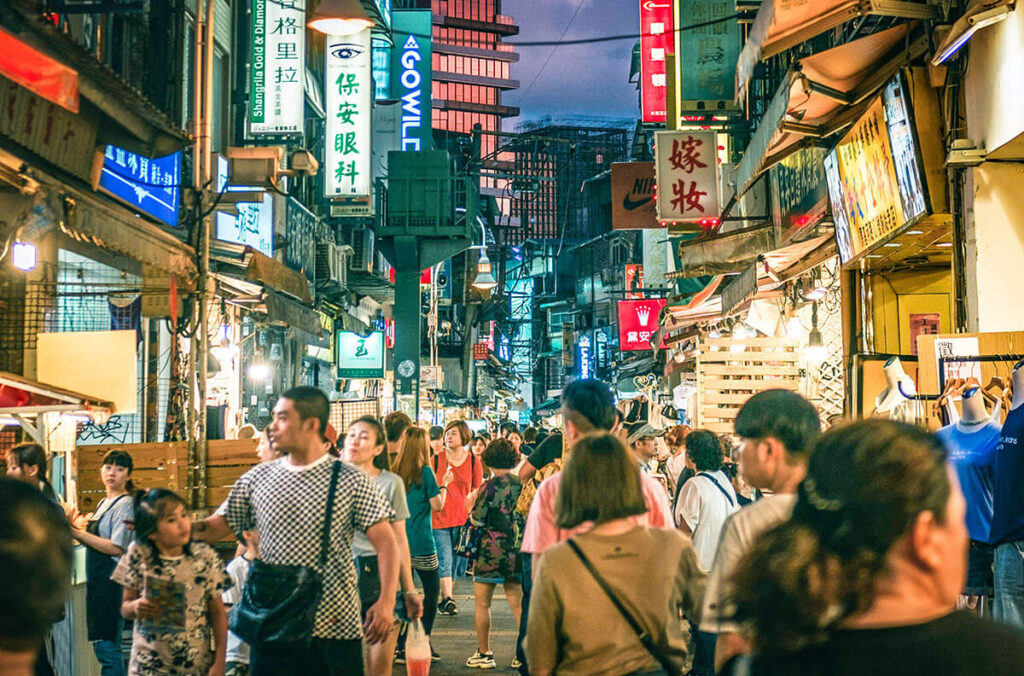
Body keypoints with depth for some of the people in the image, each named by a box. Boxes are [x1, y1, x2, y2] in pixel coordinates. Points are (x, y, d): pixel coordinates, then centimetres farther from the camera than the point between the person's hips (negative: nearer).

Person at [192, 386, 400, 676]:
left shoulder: (352, 482, -2)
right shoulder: (256, 479, 8)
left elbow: (385, 541, -6)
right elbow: (218, 526, 12)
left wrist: (387, 601, -18)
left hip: (334, 628, -2)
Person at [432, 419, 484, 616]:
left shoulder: (473, 461, 5)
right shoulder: (436, 459, 2)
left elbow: (478, 492, 12)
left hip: (463, 518, 1)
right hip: (439, 518, -1)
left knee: (458, 562, 5)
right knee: (444, 560, -11)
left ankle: (445, 599, 21)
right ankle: (448, 599, -12)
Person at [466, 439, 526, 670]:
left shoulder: (489, 487, -13)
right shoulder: (522, 484, 2)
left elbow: (477, 520, -13)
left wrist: (471, 511, 7)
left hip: (491, 552, -5)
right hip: (517, 552, 5)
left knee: (482, 604, 7)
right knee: (517, 603, 11)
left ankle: (484, 654, 11)